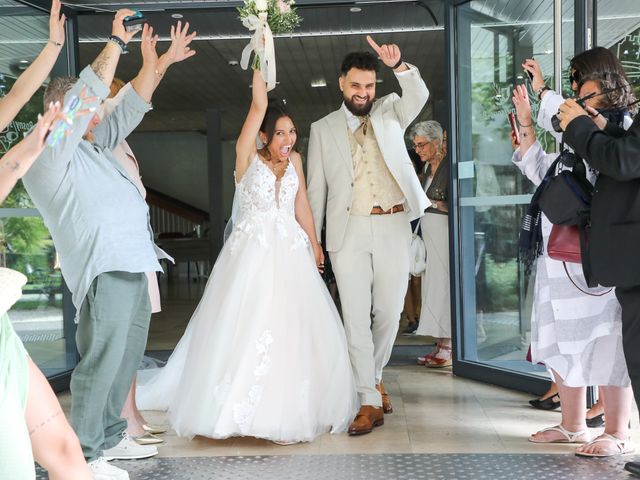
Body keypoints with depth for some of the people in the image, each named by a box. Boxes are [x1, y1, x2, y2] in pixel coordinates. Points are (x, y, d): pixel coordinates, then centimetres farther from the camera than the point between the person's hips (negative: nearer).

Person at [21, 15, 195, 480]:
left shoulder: (92, 145, 22)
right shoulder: (50, 152, -5)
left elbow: (128, 110, 27)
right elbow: (87, 93, -12)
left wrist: (155, 63, 23)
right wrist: (116, 42, -6)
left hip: (132, 266, 10)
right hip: (106, 269, -10)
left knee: (126, 359, 15)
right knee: (101, 363, -8)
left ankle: (110, 436, 27)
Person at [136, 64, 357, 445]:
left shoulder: (294, 160, 11)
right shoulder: (248, 157, -2)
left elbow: (302, 206, 12)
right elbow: (258, 106, -9)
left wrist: (314, 244, 8)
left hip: (291, 252, 4)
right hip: (252, 252, -4)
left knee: (294, 328, 2)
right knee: (249, 326, -7)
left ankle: (288, 410, 12)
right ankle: (248, 409, 2)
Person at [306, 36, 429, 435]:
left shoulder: (389, 113, 12)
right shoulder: (323, 129, 11)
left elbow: (419, 96, -10)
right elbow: (316, 188, 11)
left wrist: (400, 65, -30)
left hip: (394, 227, 1)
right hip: (350, 231, -1)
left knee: (389, 314, 7)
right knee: (356, 318, -3)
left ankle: (374, 376, 31)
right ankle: (370, 402, 3)